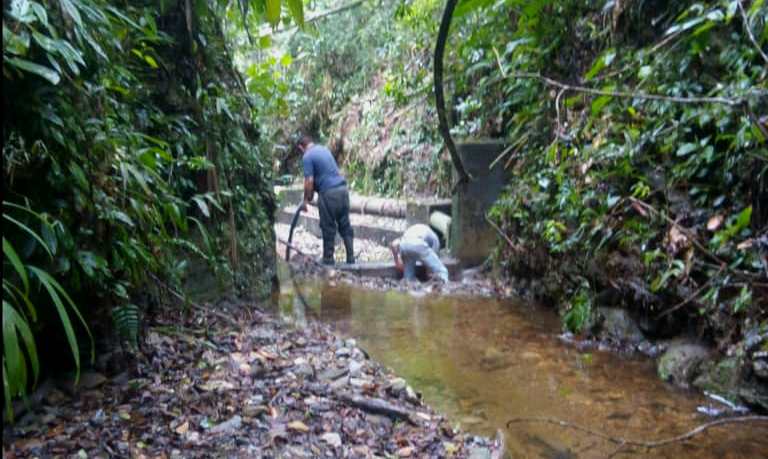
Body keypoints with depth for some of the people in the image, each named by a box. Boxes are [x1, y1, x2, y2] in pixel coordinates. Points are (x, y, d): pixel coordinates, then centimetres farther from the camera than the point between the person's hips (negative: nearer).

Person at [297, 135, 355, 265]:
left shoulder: (307, 156, -5)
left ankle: (328, 260, 13)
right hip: (342, 188, 7)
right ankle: (351, 258, 12)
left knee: (328, 228, 4)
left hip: (329, 193, -7)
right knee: (345, 225, 11)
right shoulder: (324, 149, 19)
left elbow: (309, 181, -11)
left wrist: (306, 200, 2)